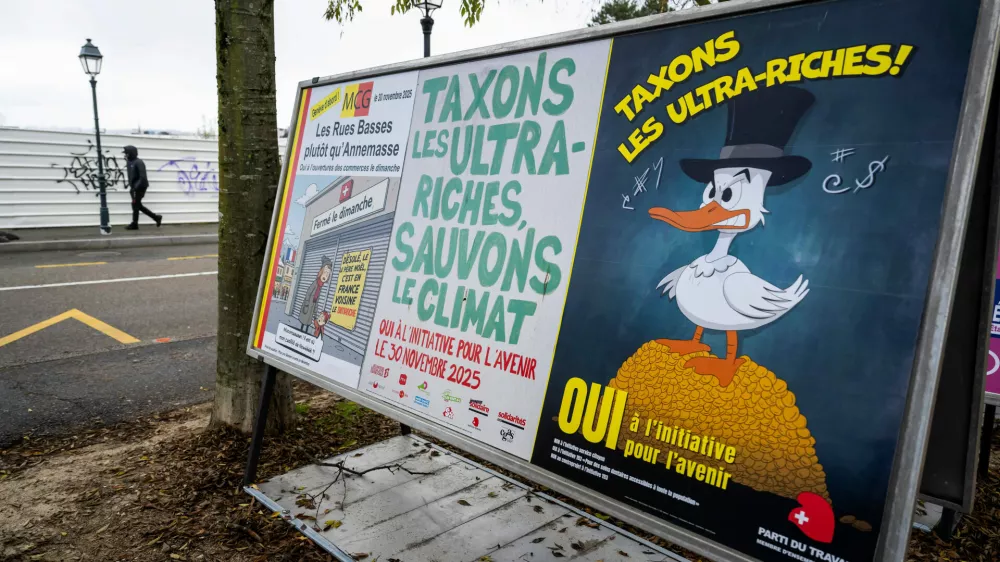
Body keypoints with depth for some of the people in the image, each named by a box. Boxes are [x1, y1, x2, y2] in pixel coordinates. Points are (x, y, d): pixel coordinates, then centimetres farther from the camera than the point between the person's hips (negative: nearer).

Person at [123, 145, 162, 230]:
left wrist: (135, 187, -25)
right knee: (138, 205, 11)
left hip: (140, 188, -9)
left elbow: (143, 177, -22)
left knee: (135, 205, -3)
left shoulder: (139, 163, -15)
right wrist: (131, 187, 15)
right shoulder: (130, 162, 12)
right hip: (135, 188, 9)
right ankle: (156, 217, 16)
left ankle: (134, 224, 7)